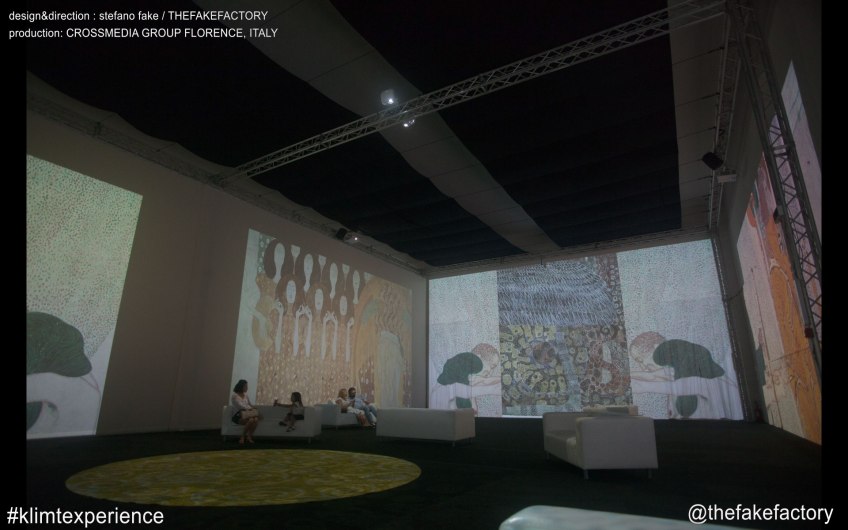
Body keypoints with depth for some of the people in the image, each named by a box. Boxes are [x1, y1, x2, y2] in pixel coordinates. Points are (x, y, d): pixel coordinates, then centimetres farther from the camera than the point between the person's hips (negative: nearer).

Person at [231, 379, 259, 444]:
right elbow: (241, 406, -17)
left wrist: (253, 407, -6)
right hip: (237, 416, -6)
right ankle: (243, 437, -15)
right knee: (251, 420, -35)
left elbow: (250, 404, 15)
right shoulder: (235, 395, -6)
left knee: (256, 419, -28)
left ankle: (249, 436, -15)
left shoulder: (245, 395, 15)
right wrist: (251, 408, -23)